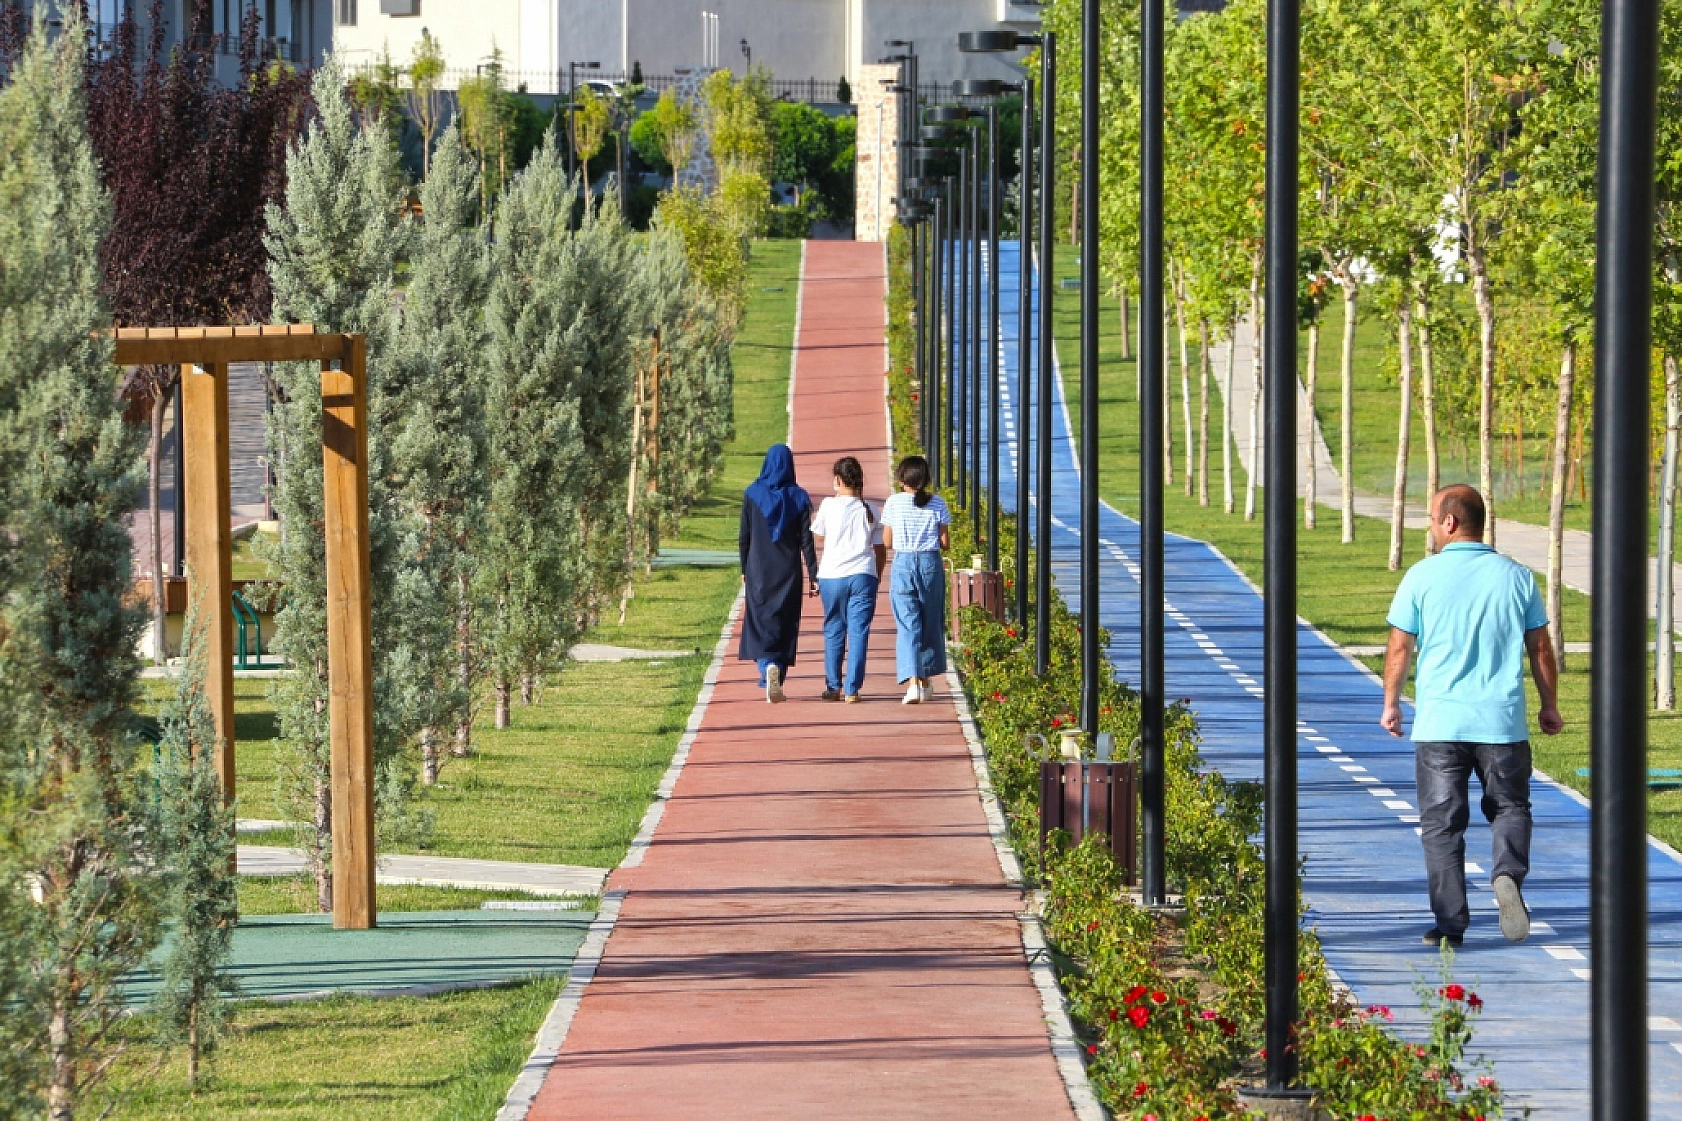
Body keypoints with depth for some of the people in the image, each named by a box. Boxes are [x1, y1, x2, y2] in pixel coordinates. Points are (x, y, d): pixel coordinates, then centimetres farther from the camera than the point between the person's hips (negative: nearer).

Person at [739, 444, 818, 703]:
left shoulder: (753, 495, -3)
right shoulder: (798, 497, -3)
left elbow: (743, 537, 1)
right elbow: (806, 541, -5)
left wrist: (744, 570, 12)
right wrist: (814, 576, -1)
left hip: (759, 572, -1)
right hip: (789, 573, 1)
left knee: (761, 622, 2)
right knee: (785, 624, 11)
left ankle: (768, 666, -24)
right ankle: (776, 681, 11)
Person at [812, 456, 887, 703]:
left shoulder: (829, 505, -2)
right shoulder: (869, 510, 4)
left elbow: (818, 534, 14)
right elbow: (880, 549, 8)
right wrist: (877, 576, 20)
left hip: (832, 575, 0)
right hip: (863, 575, 0)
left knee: (833, 631, 12)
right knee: (858, 632, 0)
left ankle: (833, 687, 14)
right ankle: (852, 690, -6)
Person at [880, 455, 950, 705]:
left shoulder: (894, 503, -3)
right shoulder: (937, 504, -1)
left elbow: (887, 542, 2)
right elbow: (946, 542, 2)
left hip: (903, 564, -1)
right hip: (931, 564, 1)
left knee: (908, 625, -4)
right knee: (931, 622, 15)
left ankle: (912, 680, -20)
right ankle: (925, 681, 24)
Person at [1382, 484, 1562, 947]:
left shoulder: (1422, 577, -4)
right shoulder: (1517, 577, 2)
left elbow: (1399, 648, 0)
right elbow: (1540, 648, 7)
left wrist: (1390, 703, 14)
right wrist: (1550, 705, 18)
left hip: (1439, 722, -1)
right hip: (1502, 720, 1)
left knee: (1441, 823, 5)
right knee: (1509, 807, 17)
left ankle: (1451, 922, 1)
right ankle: (1508, 875, -11)